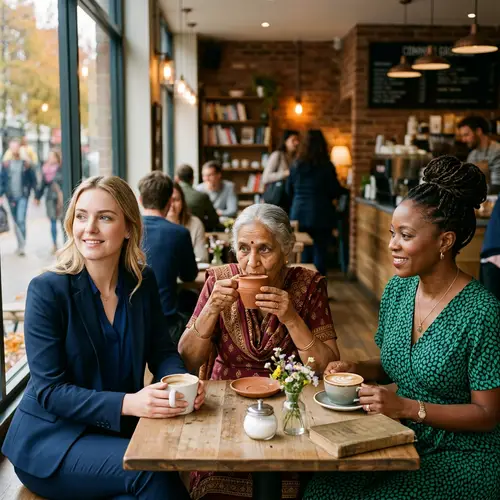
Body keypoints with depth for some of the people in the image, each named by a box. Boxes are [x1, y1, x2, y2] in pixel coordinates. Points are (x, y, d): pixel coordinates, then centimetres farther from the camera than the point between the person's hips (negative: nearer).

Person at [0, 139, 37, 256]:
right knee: (16, 222, 11)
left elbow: (33, 179, 3)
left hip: (23, 196, -3)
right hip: (11, 197, 3)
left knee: (21, 220, -16)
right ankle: (20, 245, 21)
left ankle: (22, 245, -12)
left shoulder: (26, 164, 0)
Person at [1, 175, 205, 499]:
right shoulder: (47, 290, -15)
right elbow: (49, 391, -17)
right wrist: (128, 403, -31)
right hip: (50, 438, -4)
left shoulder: (143, 281, -1)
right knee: (152, 471, -25)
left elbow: (162, 351, 4)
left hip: (118, 430, 4)